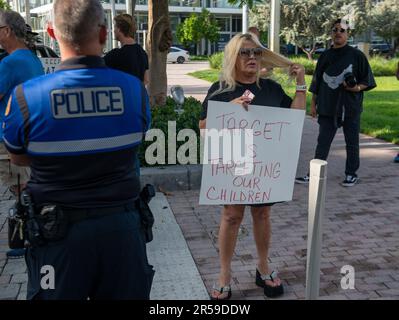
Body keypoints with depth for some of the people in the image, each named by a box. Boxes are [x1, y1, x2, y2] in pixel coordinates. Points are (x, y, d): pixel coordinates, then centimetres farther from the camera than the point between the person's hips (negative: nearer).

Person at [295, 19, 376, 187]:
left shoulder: (357, 55, -1)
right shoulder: (325, 56, 9)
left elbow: (367, 80, 2)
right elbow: (317, 81, 13)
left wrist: (357, 87, -18)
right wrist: (313, 103, 11)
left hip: (350, 107, -3)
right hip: (328, 107, 3)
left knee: (351, 142, 7)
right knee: (323, 142, 4)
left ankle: (351, 174, 21)